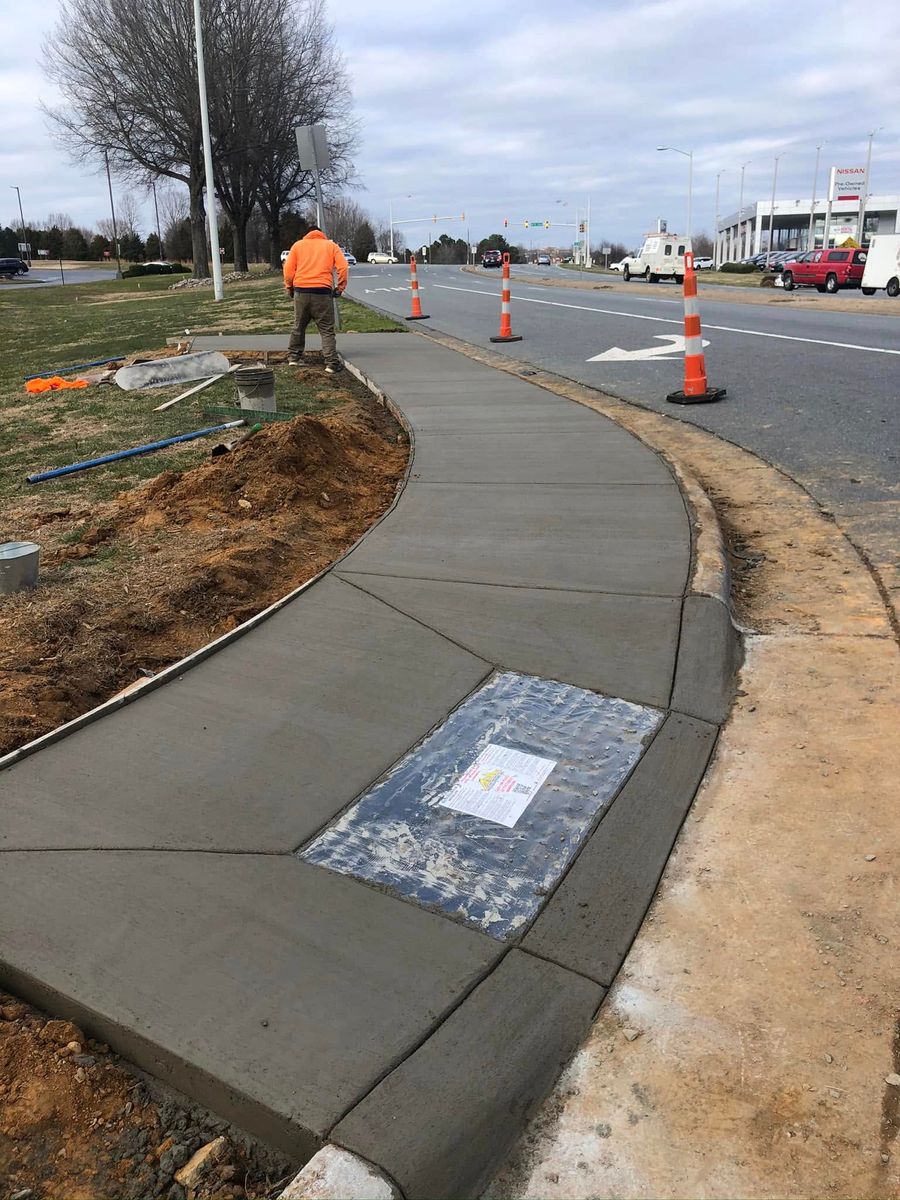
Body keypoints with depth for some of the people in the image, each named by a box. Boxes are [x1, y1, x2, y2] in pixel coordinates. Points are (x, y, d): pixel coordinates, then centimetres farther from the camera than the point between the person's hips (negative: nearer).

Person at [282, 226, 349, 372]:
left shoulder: (298, 245, 13)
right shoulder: (331, 245, 11)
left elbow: (288, 269, 4)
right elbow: (343, 267, -1)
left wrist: (289, 287, 15)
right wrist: (340, 287, 8)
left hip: (301, 291, 2)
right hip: (322, 292, -2)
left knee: (298, 326, 18)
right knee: (327, 330, 0)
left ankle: (293, 357, 24)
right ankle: (331, 363, -9)